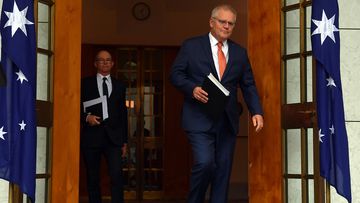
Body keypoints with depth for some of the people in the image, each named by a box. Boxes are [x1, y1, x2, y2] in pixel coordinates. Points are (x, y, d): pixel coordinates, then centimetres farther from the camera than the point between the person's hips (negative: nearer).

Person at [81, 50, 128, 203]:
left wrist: (125, 141, 11)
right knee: (93, 179, 3)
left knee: (117, 176, -13)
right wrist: (87, 117, -14)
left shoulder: (119, 86, 15)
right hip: (92, 137, -1)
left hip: (113, 138, 1)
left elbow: (123, 114, 14)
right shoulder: (85, 83, 9)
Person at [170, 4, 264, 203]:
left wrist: (256, 112, -3)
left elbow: (248, 85, 11)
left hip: (227, 120, 4)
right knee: (205, 163, -16)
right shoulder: (191, 46, 3)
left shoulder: (240, 52, 12)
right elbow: (175, 74, 1)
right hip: (200, 119, -4)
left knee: (223, 169, 5)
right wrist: (192, 88, -17)